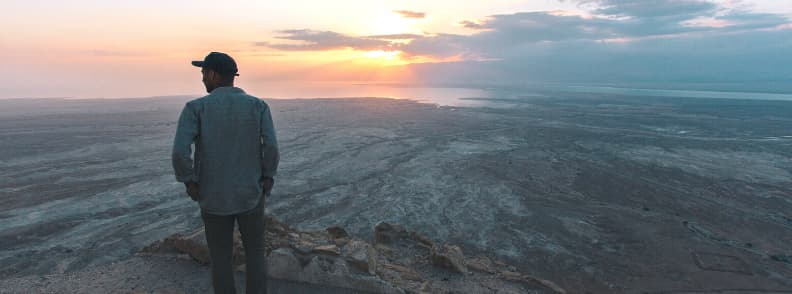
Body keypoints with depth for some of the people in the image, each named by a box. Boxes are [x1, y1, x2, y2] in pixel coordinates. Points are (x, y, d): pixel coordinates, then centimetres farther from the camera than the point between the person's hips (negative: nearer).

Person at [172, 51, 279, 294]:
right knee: (255, 252, 17)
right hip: (250, 194, 1)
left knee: (221, 257, 16)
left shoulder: (195, 108, -9)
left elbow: (180, 151, -21)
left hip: (214, 197, 0)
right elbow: (271, 147, -17)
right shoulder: (259, 105, -5)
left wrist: (190, 183, -4)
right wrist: (268, 178, -2)